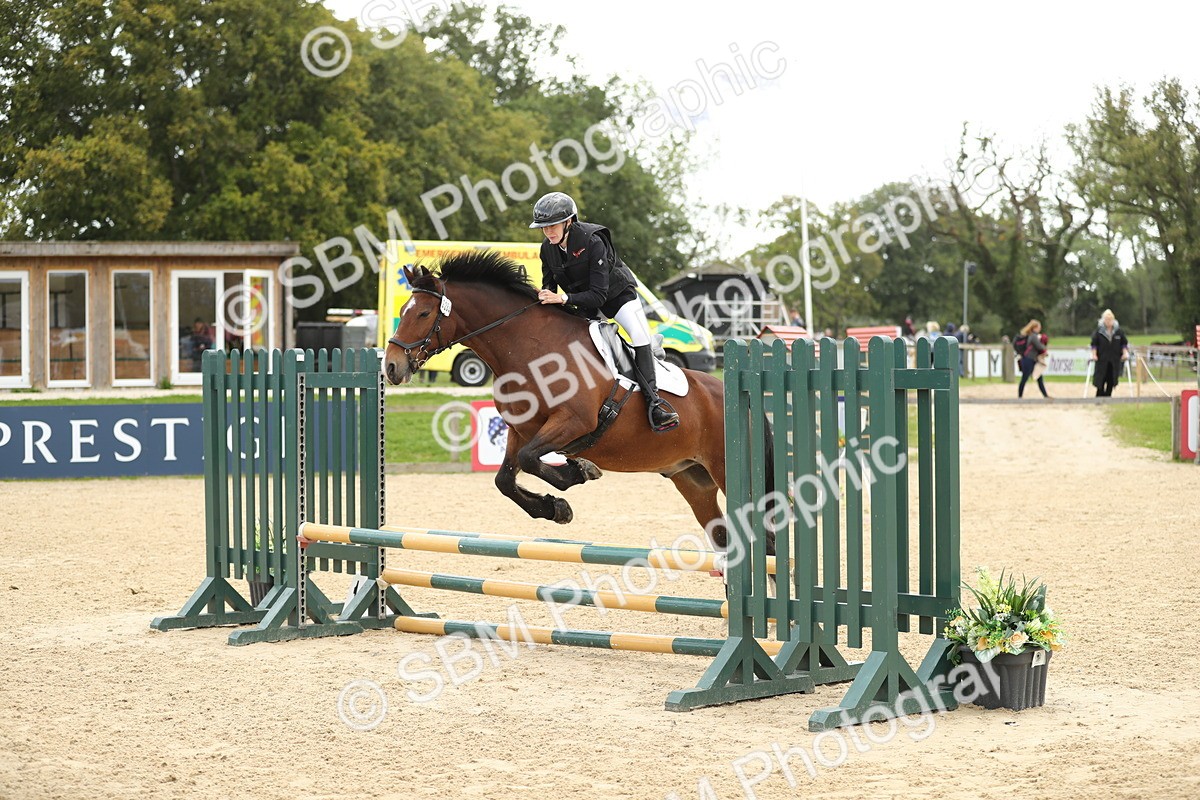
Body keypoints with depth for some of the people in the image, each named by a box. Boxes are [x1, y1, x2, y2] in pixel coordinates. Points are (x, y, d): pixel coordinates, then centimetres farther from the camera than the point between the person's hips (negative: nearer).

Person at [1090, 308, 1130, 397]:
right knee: (1101, 380, -4)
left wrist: (1125, 353, -3)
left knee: (1111, 380, 1)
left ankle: (1107, 396, 11)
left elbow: (1124, 343, 8)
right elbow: (1094, 343, -1)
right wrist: (1094, 354, -9)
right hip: (1102, 359, -2)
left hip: (1115, 360, 2)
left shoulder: (1118, 331, 1)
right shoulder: (1099, 330, -4)